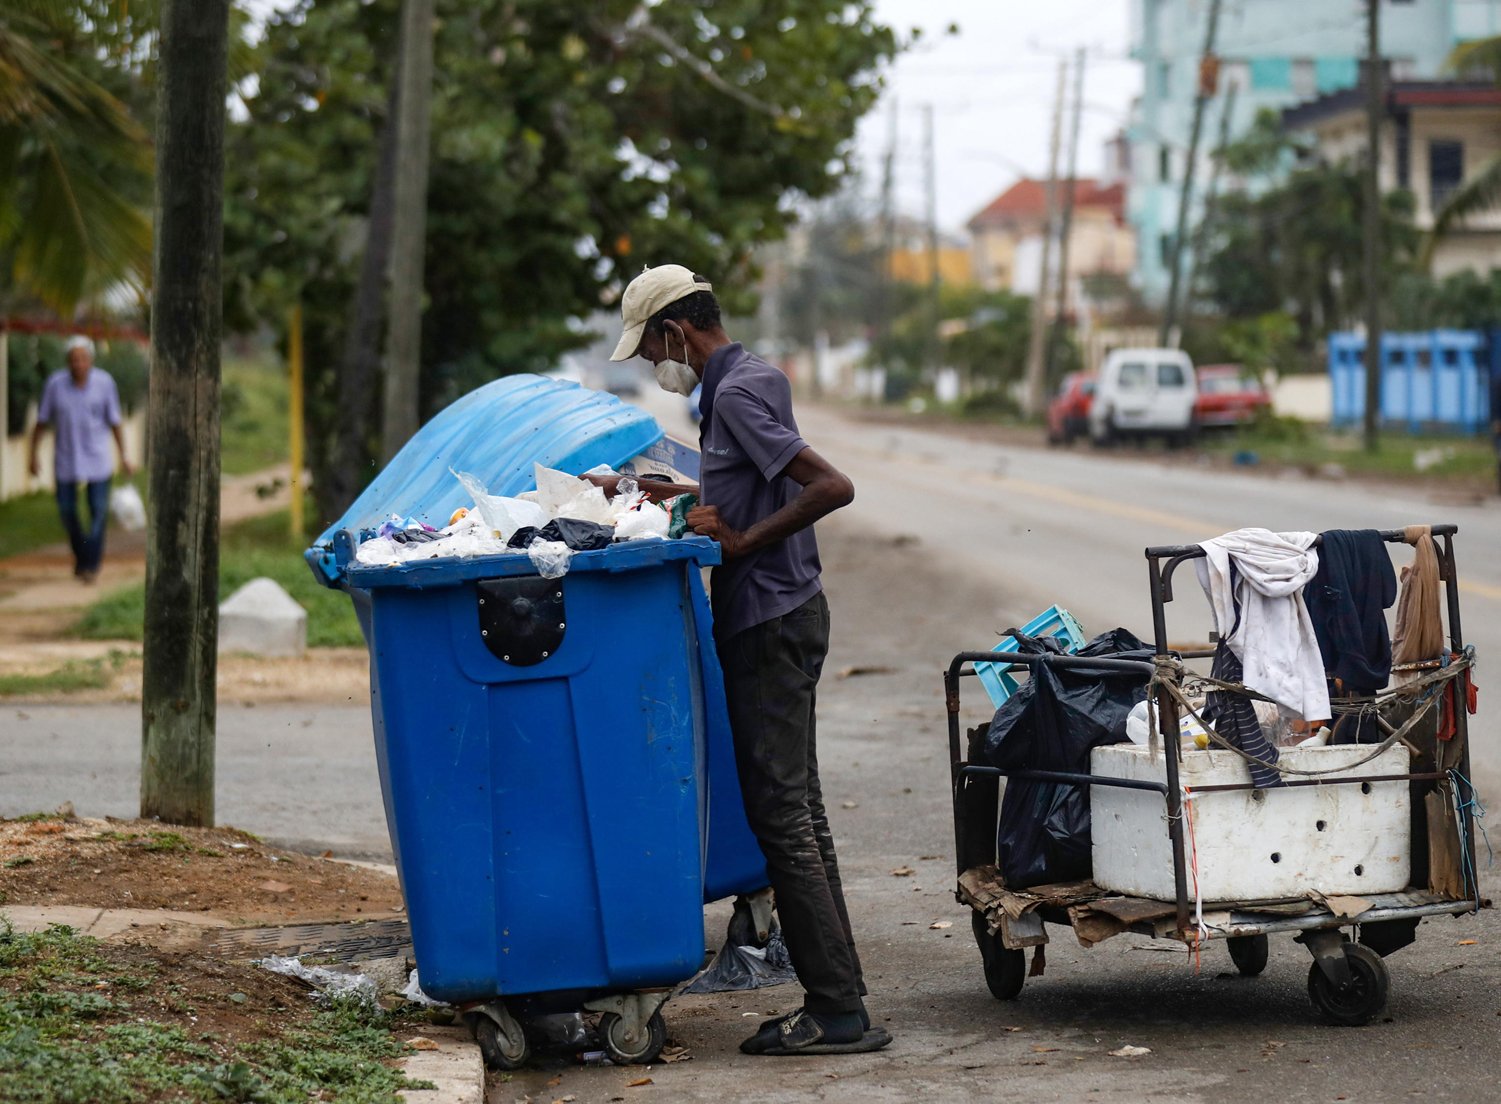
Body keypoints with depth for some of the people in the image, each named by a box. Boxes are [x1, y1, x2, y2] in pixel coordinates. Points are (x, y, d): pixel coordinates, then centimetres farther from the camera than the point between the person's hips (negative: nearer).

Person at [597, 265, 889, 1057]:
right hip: (781, 614, 10)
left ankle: (838, 1012, -8)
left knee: (782, 816, -8)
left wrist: (742, 541, -20)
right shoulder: (754, 377, 14)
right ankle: (835, 1000, 15)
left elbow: (831, 486, -26)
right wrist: (652, 491, 24)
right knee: (796, 812, 12)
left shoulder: (735, 394, -17)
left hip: (769, 625, -10)